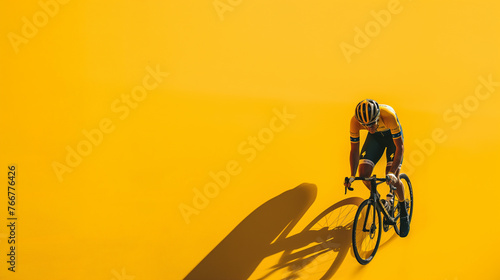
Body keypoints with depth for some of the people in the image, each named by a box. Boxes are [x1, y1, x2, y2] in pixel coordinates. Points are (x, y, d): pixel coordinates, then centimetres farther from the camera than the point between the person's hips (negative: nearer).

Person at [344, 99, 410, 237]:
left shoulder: (388, 115, -41)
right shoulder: (355, 121, -32)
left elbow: (400, 147, -33)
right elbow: (354, 150, -19)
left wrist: (392, 173, -41)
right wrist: (352, 176, -27)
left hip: (392, 136, -3)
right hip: (375, 137, 3)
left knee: (392, 178, -16)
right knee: (364, 172, -16)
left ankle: (404, 213, 8)